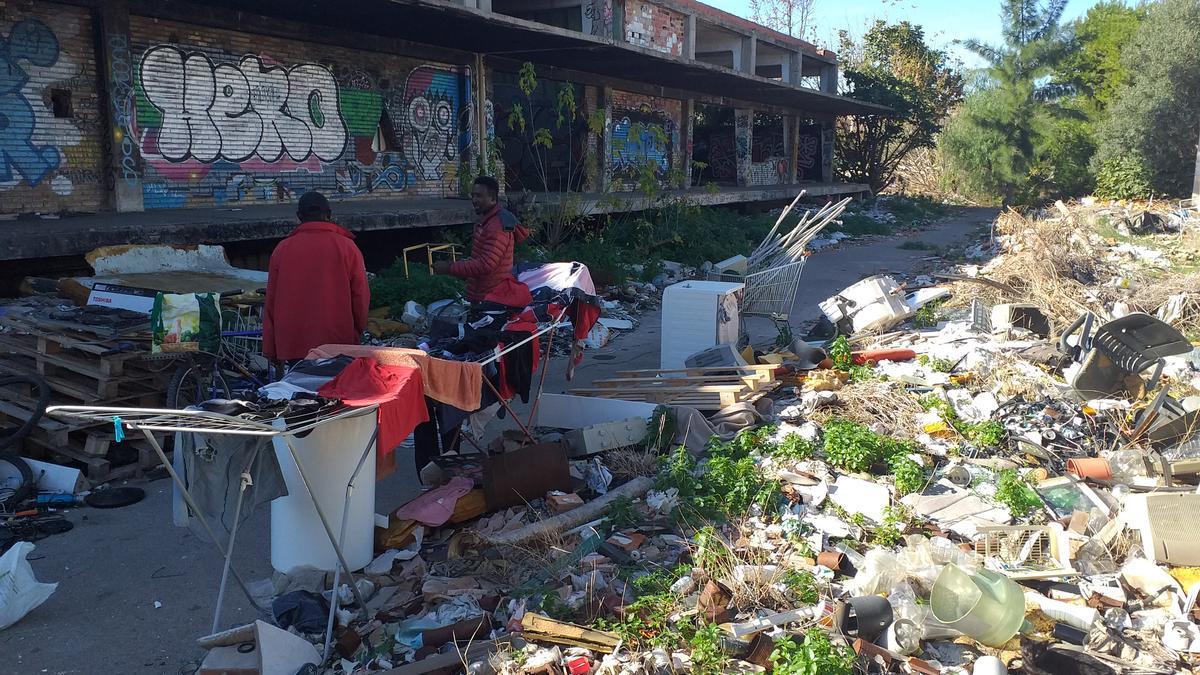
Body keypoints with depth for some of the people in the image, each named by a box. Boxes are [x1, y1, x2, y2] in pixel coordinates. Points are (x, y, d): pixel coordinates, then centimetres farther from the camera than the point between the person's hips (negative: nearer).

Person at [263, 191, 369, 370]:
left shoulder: (282, 249, 3)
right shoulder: (347, 247, -3)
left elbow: (271, 303, 6)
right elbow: (361, 297, -1)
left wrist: (270, 350, 13)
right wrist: (356, 336, 14)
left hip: (292, 348, 2)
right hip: (339, 344, -1)